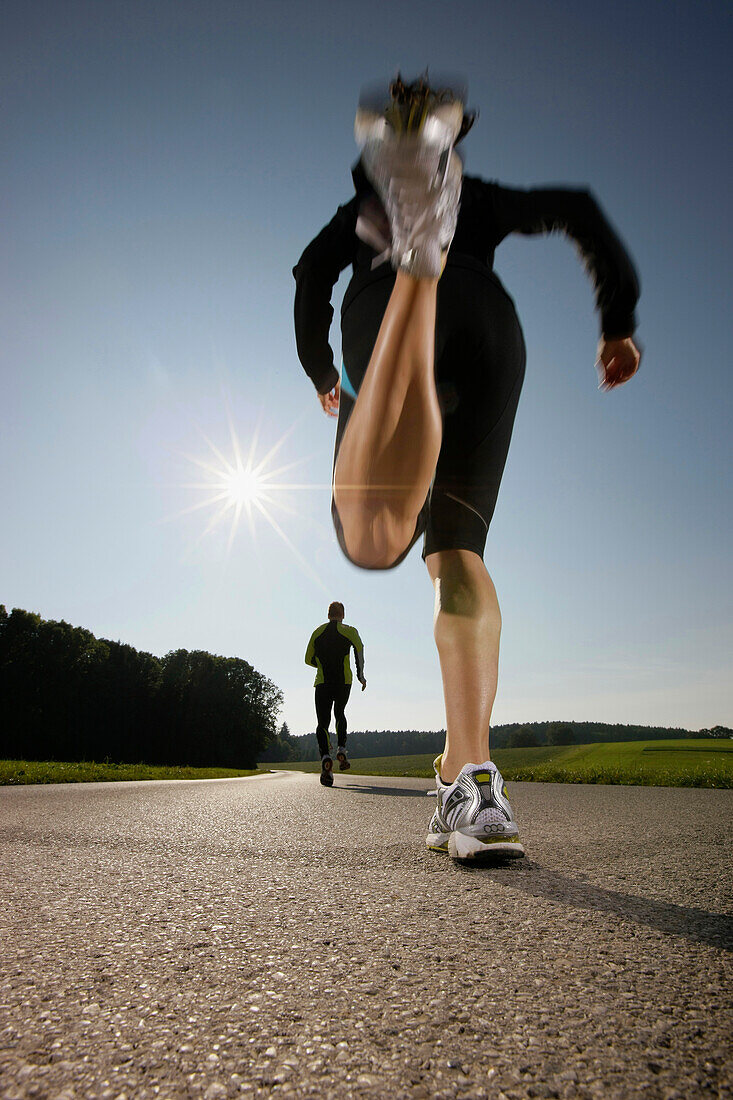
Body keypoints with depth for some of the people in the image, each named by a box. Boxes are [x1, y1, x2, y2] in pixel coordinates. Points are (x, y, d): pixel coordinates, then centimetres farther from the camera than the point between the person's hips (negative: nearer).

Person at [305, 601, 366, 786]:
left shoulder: (318, 632, 15)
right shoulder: (349, 630, 8)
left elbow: (308, 659, 18)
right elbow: (359, 646, -13)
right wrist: (360, 674, -8)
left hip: (322, 682, 0)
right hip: (343, 682, 0)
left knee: (322, 722, -3)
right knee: (340, 714, 25)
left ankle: (325, 757, -28)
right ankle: (341, 749, 7)